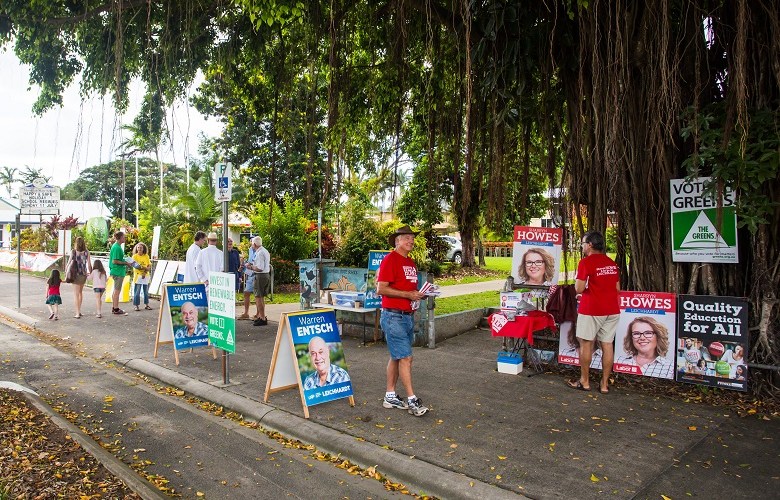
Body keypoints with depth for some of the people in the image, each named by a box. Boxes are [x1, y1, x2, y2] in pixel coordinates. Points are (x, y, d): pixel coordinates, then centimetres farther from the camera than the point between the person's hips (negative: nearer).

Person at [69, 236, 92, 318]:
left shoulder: (73, 252, -8)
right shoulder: (86, 252, -3)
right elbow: (89, 264, -3)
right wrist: (90, 272, 10)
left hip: (76, 274, -3)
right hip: (84, 274, 3)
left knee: (76, 294, 2)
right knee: (80, 292, 21)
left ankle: (77, 313, -3)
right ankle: (79, 311, 28)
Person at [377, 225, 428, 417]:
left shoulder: (411, 263, 16)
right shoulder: (390, 259, -11)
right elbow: (381, 289, -17)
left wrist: (420, 294, 5)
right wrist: (407, 294, -20)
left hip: (408, 316, 9)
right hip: (393, 316, -9)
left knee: (396, 357, 14)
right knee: (405, 358, -7)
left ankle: (389, 396, 23)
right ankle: (411, 400, 1)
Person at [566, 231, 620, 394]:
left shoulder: (586, 262, -11)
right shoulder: (612, 263, 10)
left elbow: (579, 289, -14)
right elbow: (617, 288, 15)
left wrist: (579, 279, 5)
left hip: (591, 310, -6)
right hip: (612, 310, 6)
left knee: (586, 344, 6)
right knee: (607, 345, 7)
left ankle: (584, 381, 13)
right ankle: (605, 384, 12)